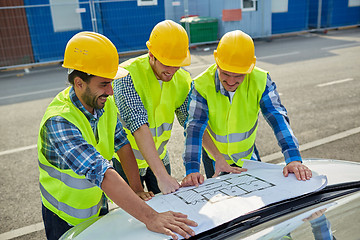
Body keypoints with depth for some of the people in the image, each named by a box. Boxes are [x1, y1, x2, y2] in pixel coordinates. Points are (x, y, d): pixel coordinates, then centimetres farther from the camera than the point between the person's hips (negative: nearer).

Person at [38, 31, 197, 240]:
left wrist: (137, 190, -13)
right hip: (66, 220, -5)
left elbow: (122, 143, -5)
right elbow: (101, 173, -43)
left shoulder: (105, 103, -11)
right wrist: (150, 217, -48)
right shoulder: (59, 122, -34)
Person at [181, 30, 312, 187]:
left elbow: (278, 119, -27)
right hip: (214, 157, -2)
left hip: (247, 155, 2)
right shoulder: (201, 85, -28)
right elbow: (194, 128, -34)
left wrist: (294, 159, -39)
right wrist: (192, 170, -45)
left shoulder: (260, 81, -23)